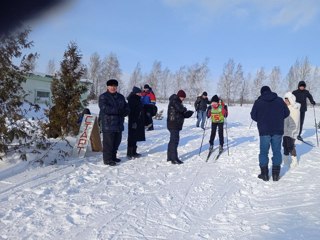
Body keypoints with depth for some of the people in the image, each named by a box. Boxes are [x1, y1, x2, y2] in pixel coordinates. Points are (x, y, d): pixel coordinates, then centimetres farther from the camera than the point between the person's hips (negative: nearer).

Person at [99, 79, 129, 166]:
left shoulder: (120, 97, 16)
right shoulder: (103, 97, -4)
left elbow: (126, 108, 14)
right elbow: (104, 108, -19)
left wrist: (124, 112, -11)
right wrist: (118, 110, -20)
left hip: (119, 124, 7)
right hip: (108, 124, -7)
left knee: (117, 141, 13)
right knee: (108, 142, -5)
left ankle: (113, 157, 27)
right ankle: (107, 159, 3)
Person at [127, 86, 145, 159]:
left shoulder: (138, 100, 14)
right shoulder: (132, 100, -14)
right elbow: (131, 112, -20)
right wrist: (134, 122, -23)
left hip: (138, 122, 10)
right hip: (133, 122, -9)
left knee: (135, 137, 14)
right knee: (132, 138, -4)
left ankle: (134, 152, 22)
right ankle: (129, 153, 3)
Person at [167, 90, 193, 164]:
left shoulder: (177, 101, 19)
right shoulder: (174, 101, -12)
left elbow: (181, 113, 18)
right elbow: (180, 109, -27)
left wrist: (188, 113, 3)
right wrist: (185, 109, -5)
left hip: (175, 124, 11)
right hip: (174, 124, -11)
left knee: (172, 140, 15)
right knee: (175, 140, -9)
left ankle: (170, 157, 24)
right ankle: (174, 159, -7)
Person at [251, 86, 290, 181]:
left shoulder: (258, 102, -4)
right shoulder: (280, 100, 3)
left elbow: (253, 116, -1)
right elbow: (286, 113, 9)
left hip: (264, 131, -2)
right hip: (278, 130, 2)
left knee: (264, 152, 8)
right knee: (277, 151, 10)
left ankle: (264, 174, 12)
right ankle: (276, 174, 13)